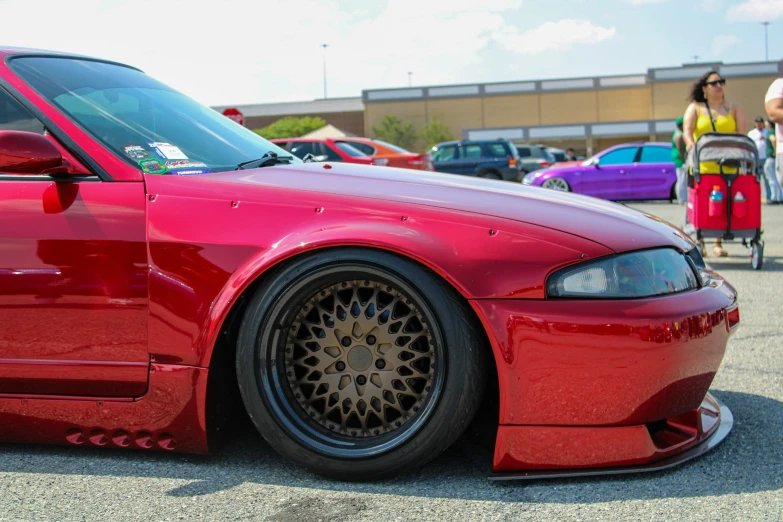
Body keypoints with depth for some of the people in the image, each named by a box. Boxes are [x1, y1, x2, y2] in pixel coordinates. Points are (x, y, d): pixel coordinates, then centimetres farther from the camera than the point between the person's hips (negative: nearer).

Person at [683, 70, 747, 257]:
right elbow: (687, 130, -5)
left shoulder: (734, 108, 14)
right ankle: (700, 242, 1)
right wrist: (690, 143, -27)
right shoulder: (695, 108, 11)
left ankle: (718, 243, 3)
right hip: (702, 163, -1)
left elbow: (742, 131, 0)